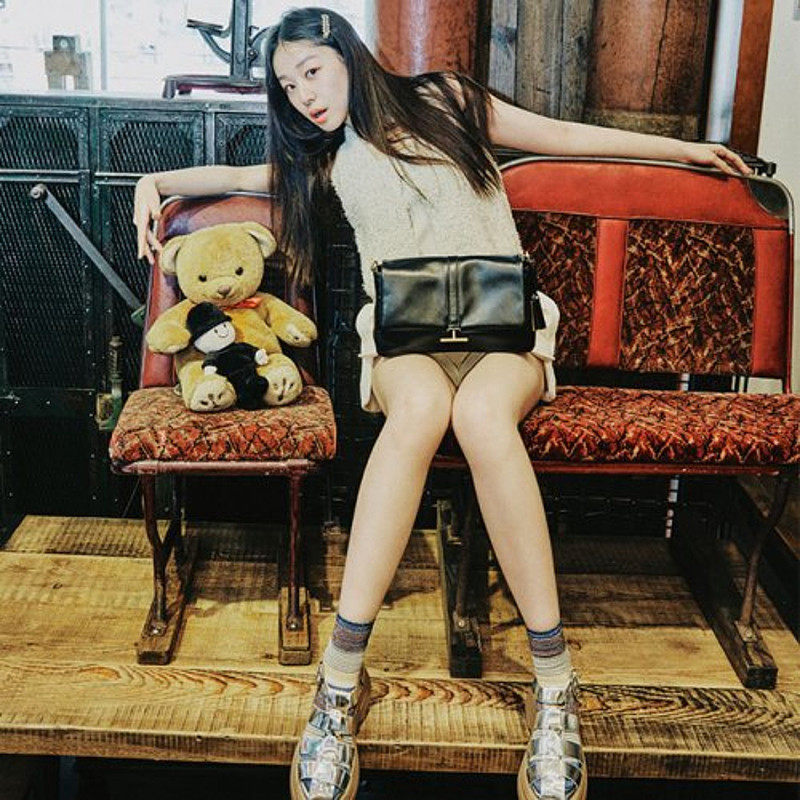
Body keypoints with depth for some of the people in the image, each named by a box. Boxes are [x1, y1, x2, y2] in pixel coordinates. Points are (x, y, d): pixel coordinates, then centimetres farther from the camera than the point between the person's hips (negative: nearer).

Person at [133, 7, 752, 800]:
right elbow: (241, 176, 32)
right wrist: (157, 181, 16)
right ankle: (341, 678, -40)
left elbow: (564, 136, 18)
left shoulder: (443, 102, 13)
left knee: (481, 411, -38)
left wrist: (682, 149, 22)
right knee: (421, 405, -38)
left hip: (504, 326, -1)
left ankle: (555, 683, -36)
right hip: (403, 338, 1)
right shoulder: (328, 159, 20)